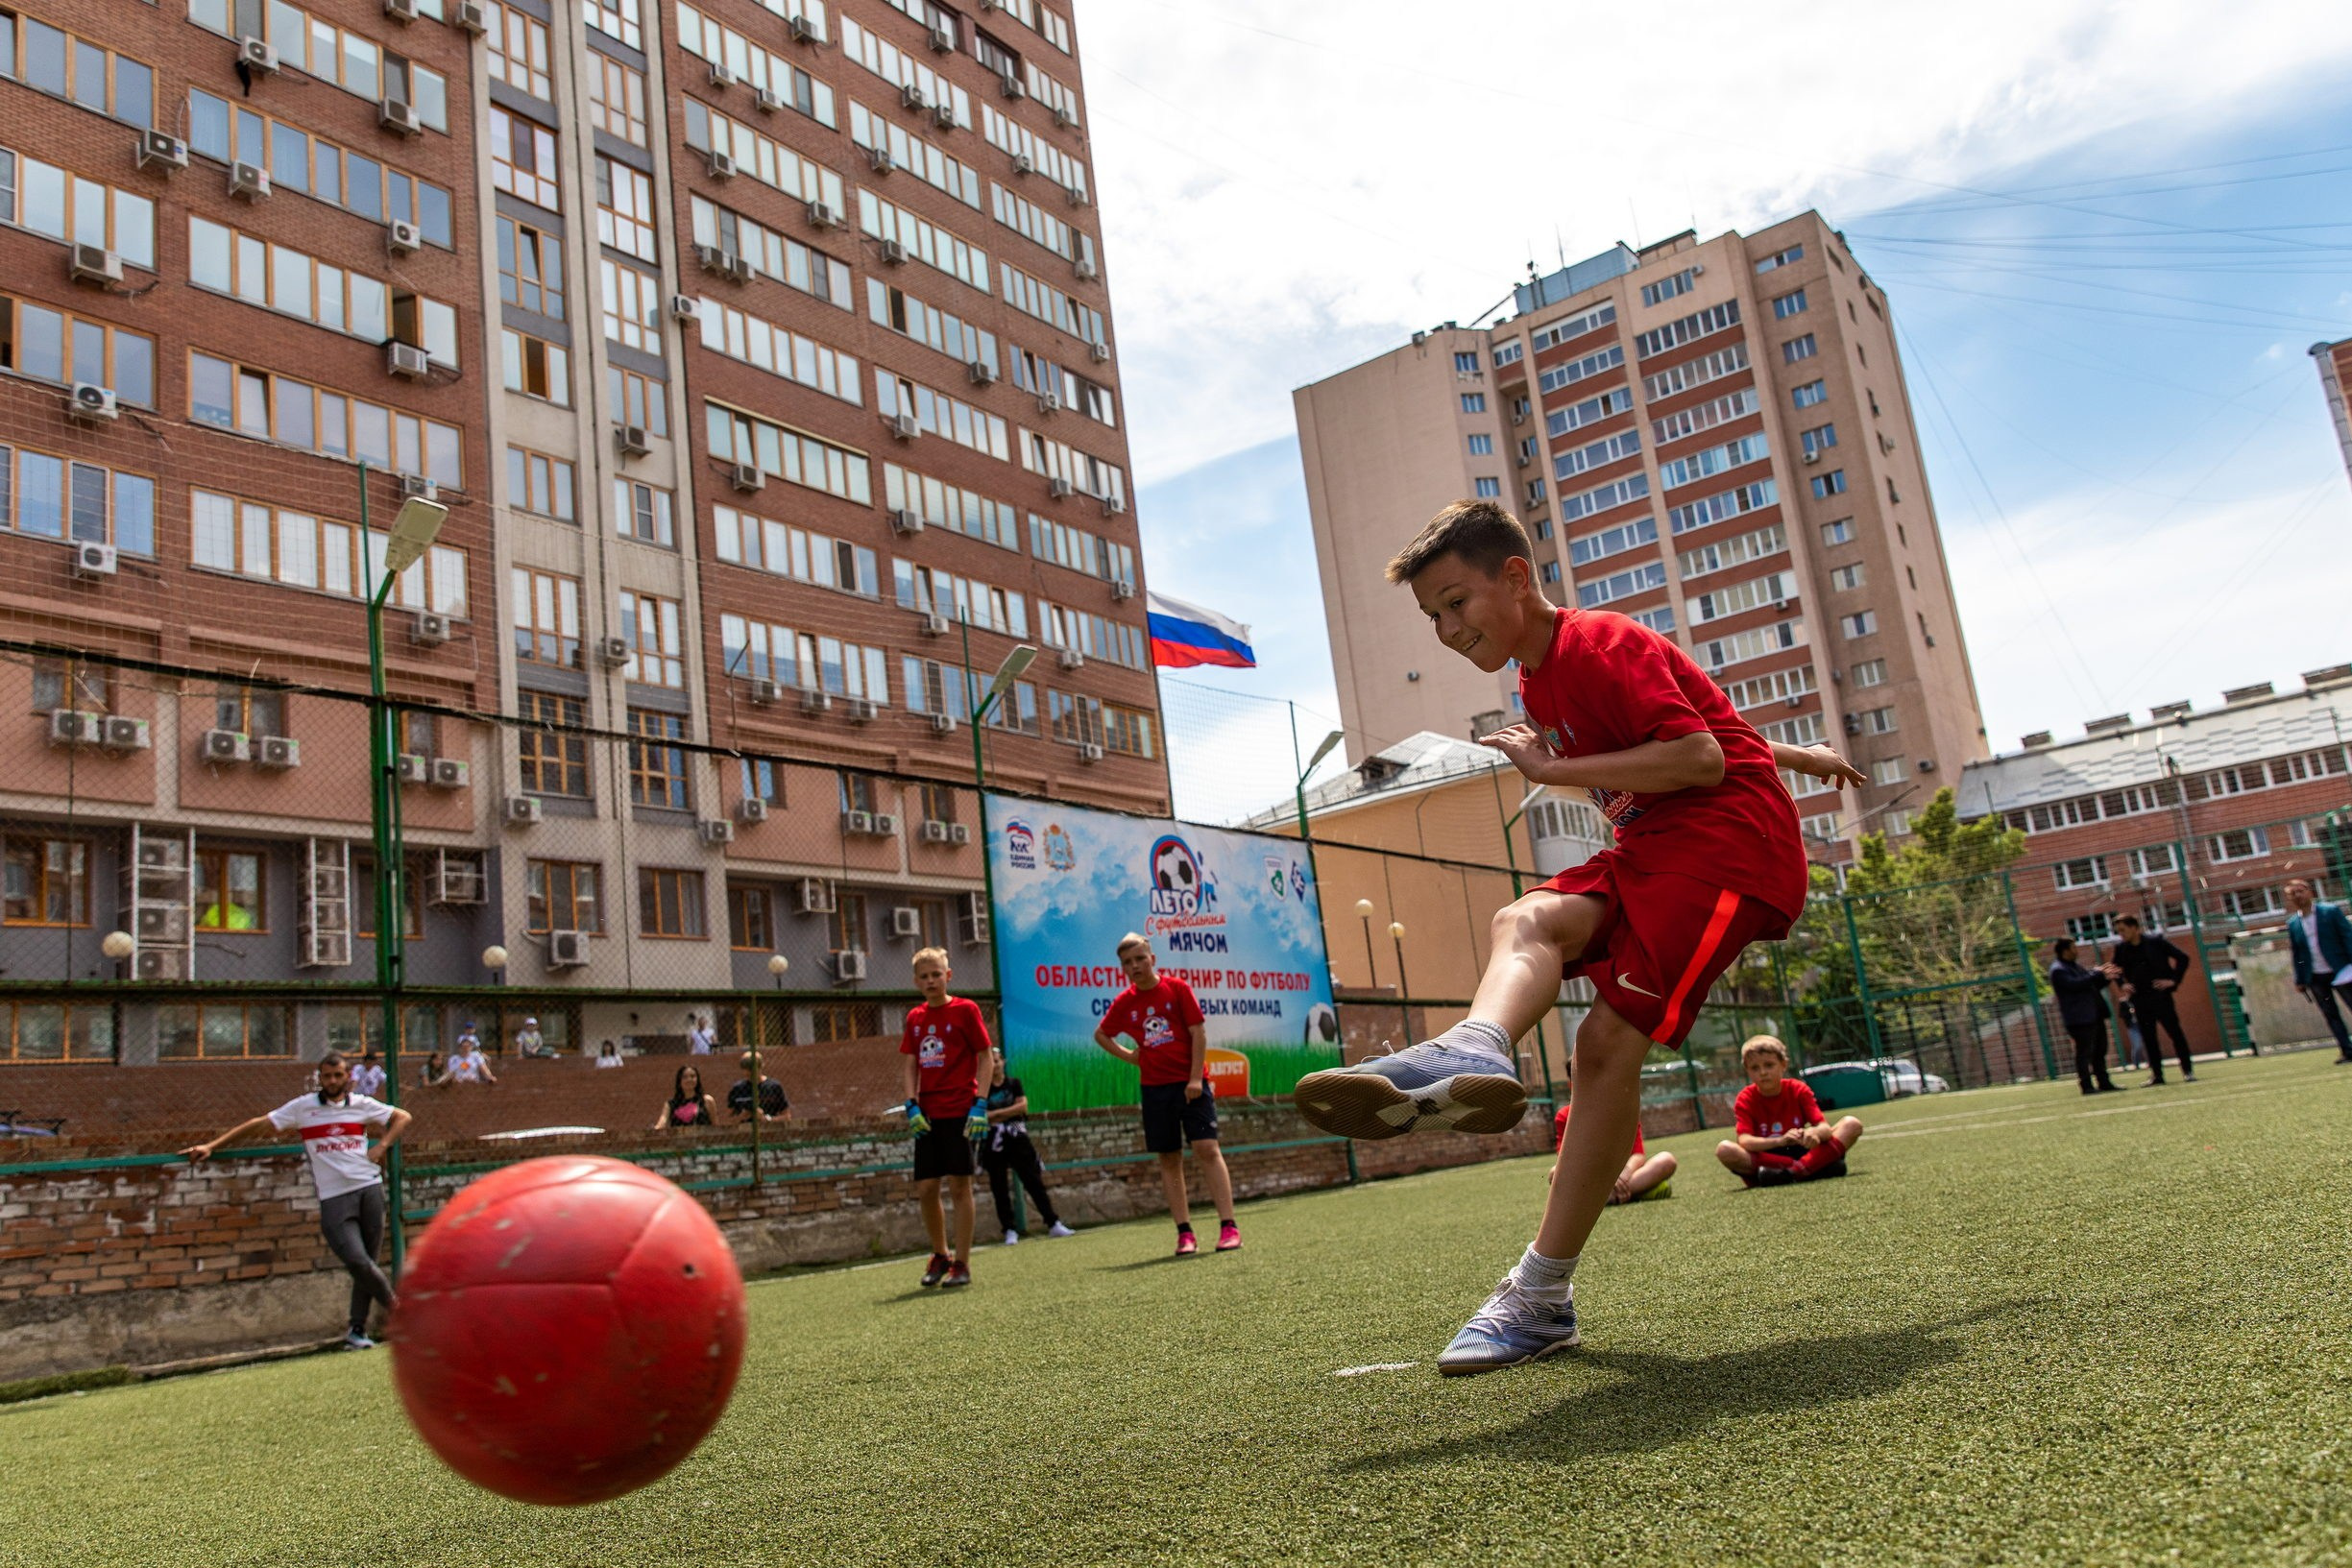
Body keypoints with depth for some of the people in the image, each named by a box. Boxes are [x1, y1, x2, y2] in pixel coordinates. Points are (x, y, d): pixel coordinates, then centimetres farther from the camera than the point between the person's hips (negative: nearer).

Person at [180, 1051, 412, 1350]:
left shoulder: (362, 1104, 11)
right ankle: (396, 1308, 4)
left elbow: (403, 1118, 21)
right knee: (357, 1261, -16)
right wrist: (211, 1146, 5)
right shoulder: (303, 1106, 8)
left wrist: (382, 1146, 6)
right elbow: (258, 1123, 9)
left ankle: (357, 1331, 12)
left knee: (365, 1263, 2)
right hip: (333, 1199, -2)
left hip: (369, 1188, 2)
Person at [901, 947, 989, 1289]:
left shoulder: (966, 1010, -4)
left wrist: (980, 1103, -13)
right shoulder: (915, 1017, 10)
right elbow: (911, 1065, 12)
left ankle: (962, 1263, 7)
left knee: (959, 1185, -3)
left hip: (960, 1111, -5)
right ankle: (940, 1254, 25)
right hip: (927, 1115, 5)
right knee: (925, 1188, 5)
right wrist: (911, 1105, -2)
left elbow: (984, 1056, -5)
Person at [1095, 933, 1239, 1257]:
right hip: (1154, 1088, 3)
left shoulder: (1177, 988, -3)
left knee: (1207, 1148, -12)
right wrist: (1129, 1056, 8)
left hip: (1190, 1083, -3)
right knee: (1169, 1159, 5)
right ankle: (1184, 1233, 9)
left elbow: (1198, 1032, -6)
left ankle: (1228, 1227, -12)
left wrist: (1196, 1079, -12)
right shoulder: (1124, 1003, 5)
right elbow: (1101, 1034, 21)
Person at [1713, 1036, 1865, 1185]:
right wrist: (1780, 1141, -39)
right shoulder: (1745, 1099, -4)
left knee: (1852, 1124, -13)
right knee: (1724, 1149, -32)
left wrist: (1815, 1132, -36)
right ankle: (1813, 1167, -30)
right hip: (1766, 1161, -2)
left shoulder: (1798, 1090, 2)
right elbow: (1744, 1141, -21)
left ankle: (1793, 1172, -34)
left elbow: (1825, 1128, -10)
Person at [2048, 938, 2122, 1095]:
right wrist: (2097, 974, -17)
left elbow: (2093, 986, 24)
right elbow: (2075, 984, -25)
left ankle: (2104, 1082, 20)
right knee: (2084, 1052, -9)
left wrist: (2105, 977, 6)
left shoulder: (2076, 967, 21)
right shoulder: (2058, 970, -11)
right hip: (2079, 1018, -10)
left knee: (2100, 1050, 13)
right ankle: (2087, 1086, -7)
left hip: (2094, 1016, 10)